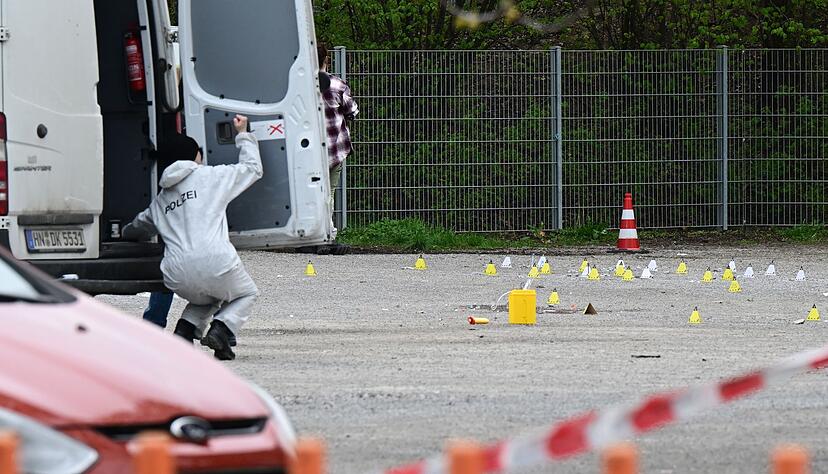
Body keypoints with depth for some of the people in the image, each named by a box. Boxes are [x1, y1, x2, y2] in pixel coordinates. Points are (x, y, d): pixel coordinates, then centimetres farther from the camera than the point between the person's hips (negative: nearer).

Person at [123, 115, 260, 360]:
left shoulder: (160, 201, 23)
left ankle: (184, 331, 6)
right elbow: (253, 168, 21)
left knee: (205, 299, 36)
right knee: (246, 295, 25)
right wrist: (243, 135, 36)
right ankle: (220, 330, -3)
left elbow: (134, 229, 38)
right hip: (216, 264, -4)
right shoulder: (212, 176, 9)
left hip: (179, 279, 4)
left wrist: (126, 232, 63)